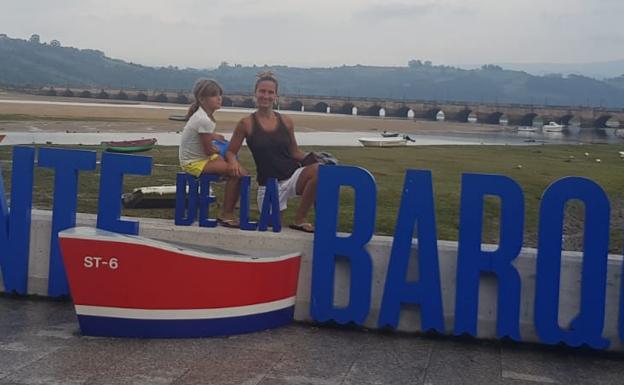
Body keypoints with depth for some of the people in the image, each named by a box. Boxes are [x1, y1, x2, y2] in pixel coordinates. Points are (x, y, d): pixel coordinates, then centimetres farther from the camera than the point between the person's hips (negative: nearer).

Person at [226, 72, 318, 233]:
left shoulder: (286, 122, 4)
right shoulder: (247, 123, -3)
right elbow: (230, 152, 4)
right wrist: (234, 162, -19)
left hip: (293, 175, 1)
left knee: (317, 170, -30)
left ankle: (299, 219, -13)